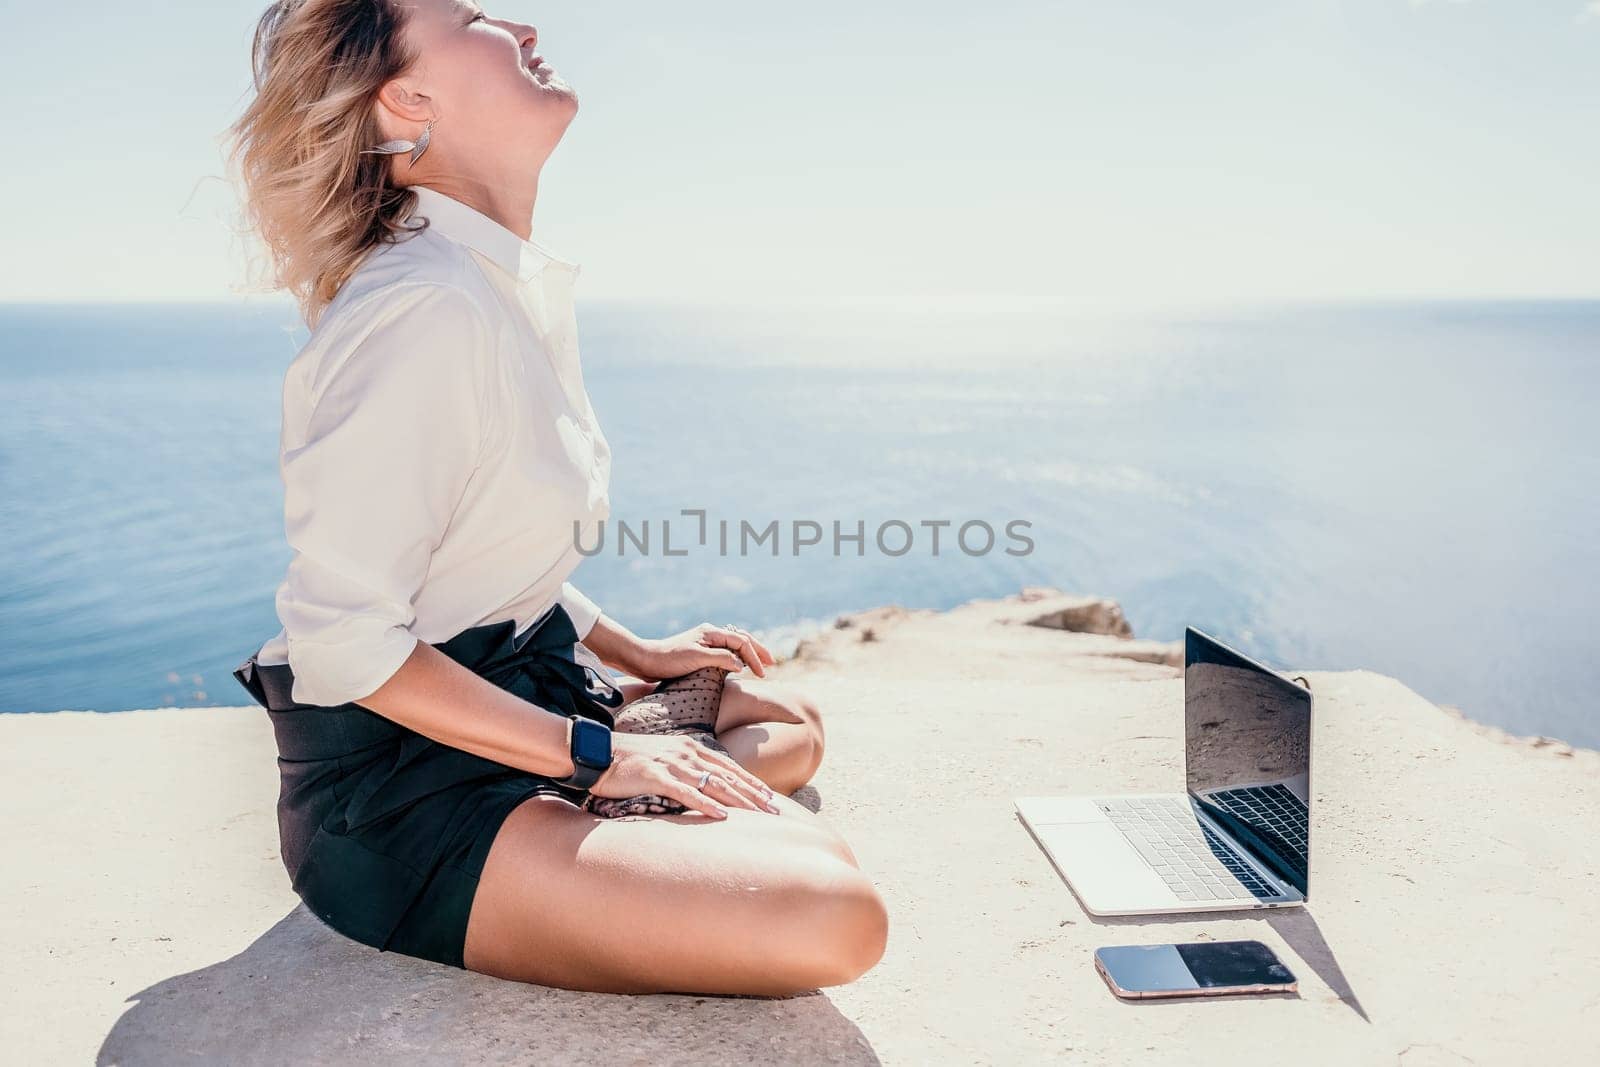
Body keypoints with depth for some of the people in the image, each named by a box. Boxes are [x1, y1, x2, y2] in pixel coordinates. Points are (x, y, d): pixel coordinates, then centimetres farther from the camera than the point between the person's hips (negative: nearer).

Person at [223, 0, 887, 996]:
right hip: (400, 791, -9)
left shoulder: (514, 284, 8)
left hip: (524, 685, 10)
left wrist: (631, 650, 14)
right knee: (832, 919, -23)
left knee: (788, 726, 24)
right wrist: (598, 755, -19)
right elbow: (343, 635, -24)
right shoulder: (425, 308, -22)